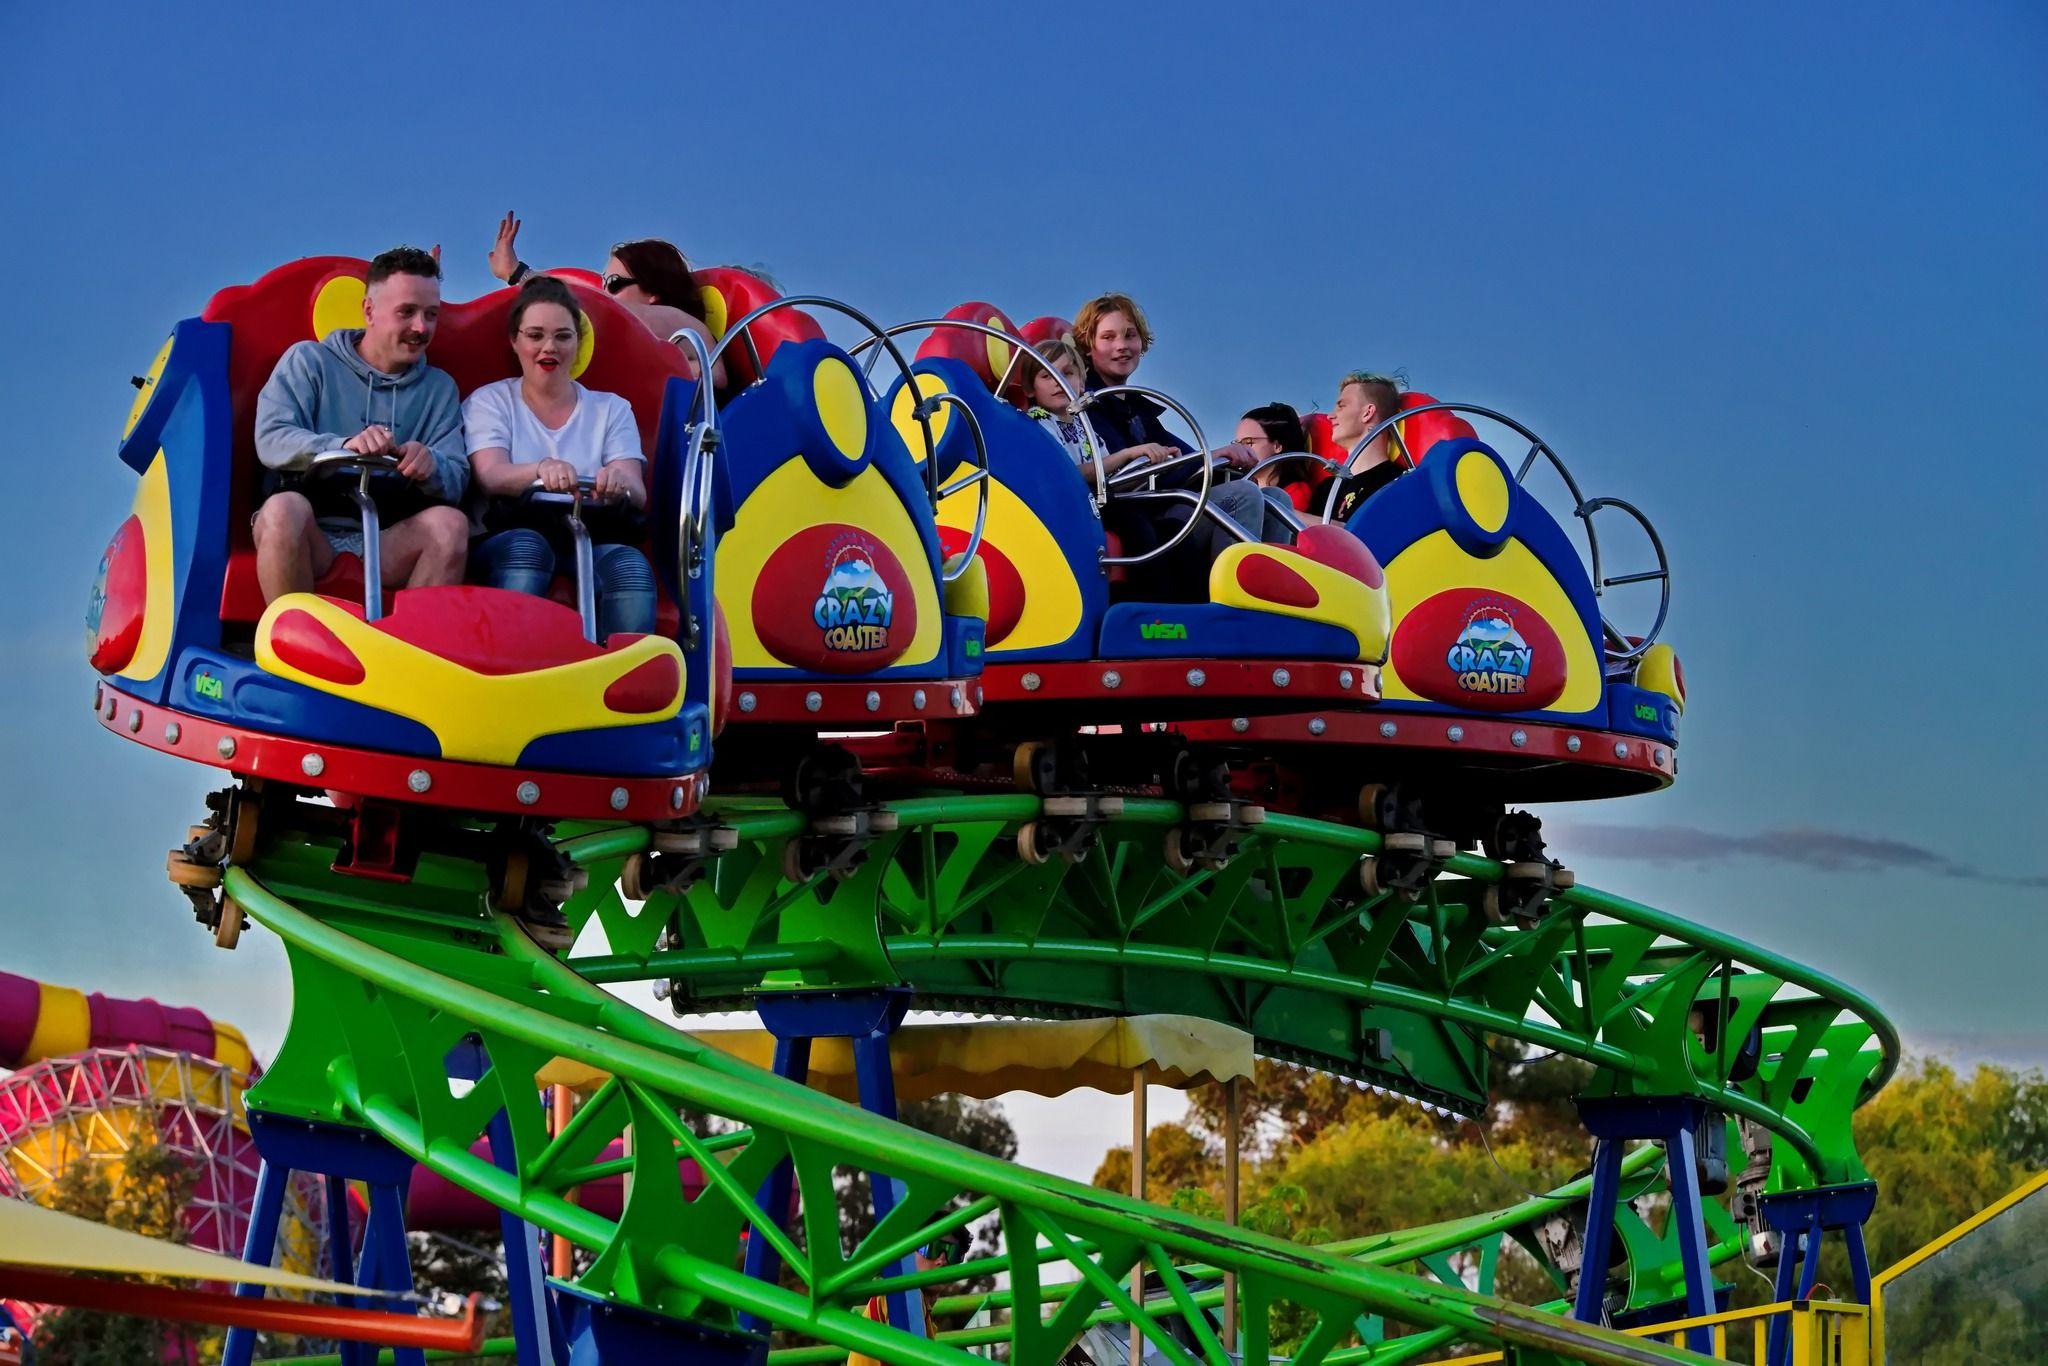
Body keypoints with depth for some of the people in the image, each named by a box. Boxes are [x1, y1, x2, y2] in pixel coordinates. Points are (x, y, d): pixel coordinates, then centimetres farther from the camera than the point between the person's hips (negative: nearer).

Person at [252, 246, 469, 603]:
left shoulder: (439, 388, 18)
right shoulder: (308, 360, 9)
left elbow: (455, 482, 5)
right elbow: (270, 440, -8)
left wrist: (430, 467, -21)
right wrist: (343, 447, -27)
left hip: (386, 545, 2)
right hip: (307, 535, -2)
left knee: (450, 523, -26)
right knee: (284, 508, -34)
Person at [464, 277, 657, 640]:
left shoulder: (612, 409, 19)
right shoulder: (489, 402, 15)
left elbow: (637, 494, 2)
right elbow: (491, 477, -6)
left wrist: (619, 482, -26)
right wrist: (542, 469, -30)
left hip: (595, 540, 1)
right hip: (512, 538, -1)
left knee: (631, 567, -33)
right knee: (526, 547, -37)